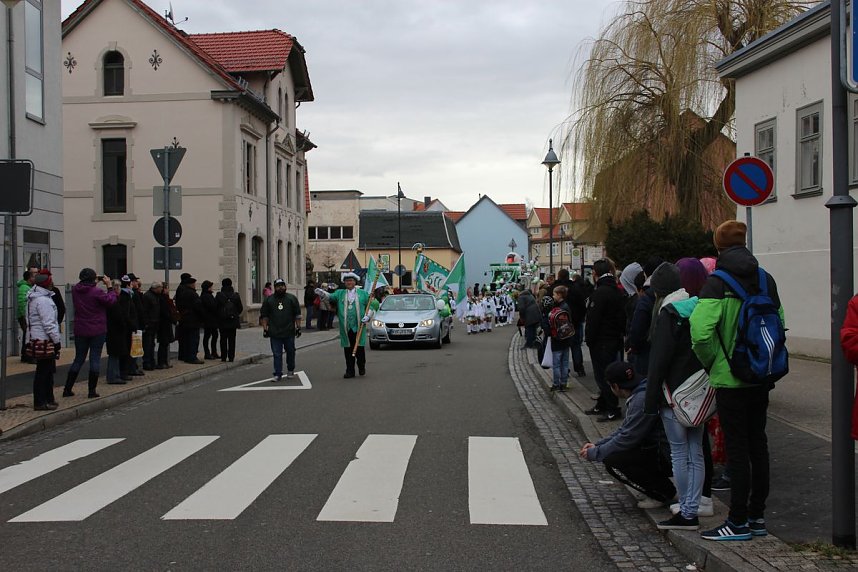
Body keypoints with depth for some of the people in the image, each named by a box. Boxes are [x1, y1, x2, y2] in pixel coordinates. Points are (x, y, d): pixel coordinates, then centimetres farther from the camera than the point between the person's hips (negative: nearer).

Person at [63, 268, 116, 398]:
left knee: (78, 359, 14)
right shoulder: (97, 292, -17)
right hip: (97, 331, -5)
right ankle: (92, 391, 2)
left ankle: (67, 389, 14)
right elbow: (111, 300, -8)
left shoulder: (75, 290, 0)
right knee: (95, 359, 2)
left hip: (80, 330, 5)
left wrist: (95, 284, 8)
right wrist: (109, 286, 1)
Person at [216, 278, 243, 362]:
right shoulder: (236, 296, -2)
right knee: (232, 340, 5)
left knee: (223, 339, 6)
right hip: (233, 321, 1)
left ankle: (223, 357, 6)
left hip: (222, 321, -1)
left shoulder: (219, 296, -7)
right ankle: (231, 357, 3)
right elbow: (240, 308, 3)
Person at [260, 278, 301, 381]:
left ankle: (290, 370, 29)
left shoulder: (292, 298, 5)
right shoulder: (269, 300, 6)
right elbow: (264, 316, 8)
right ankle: (278, 374, 4)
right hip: (274, 334, 0)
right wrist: (265, 328, 1)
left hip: (289, 332, 0)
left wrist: (298, 327, -1)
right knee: (277, 354, 0)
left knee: (290, 352, 11)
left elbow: (297, 315, 5)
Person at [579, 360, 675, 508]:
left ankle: (663, 493, -3)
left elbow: (627, 438, -20)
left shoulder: (642, 400, -23)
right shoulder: (637, 394, 9)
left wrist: (595, 453, -9)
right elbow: (624, 430, 17)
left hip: (666, 455, -10)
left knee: (612, 461, -17)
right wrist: (597, 445, 9)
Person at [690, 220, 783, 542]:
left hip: (729, 378, -6)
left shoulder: (718, 283, -13)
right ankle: (757, 516, 23)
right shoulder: (765, 280, 4)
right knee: (758, 443, 13)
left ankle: (738, 522, 5)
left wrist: (711, 362, -7)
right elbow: (779, 324, 10)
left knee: (736, 447, -1)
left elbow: (700, 331, -23)